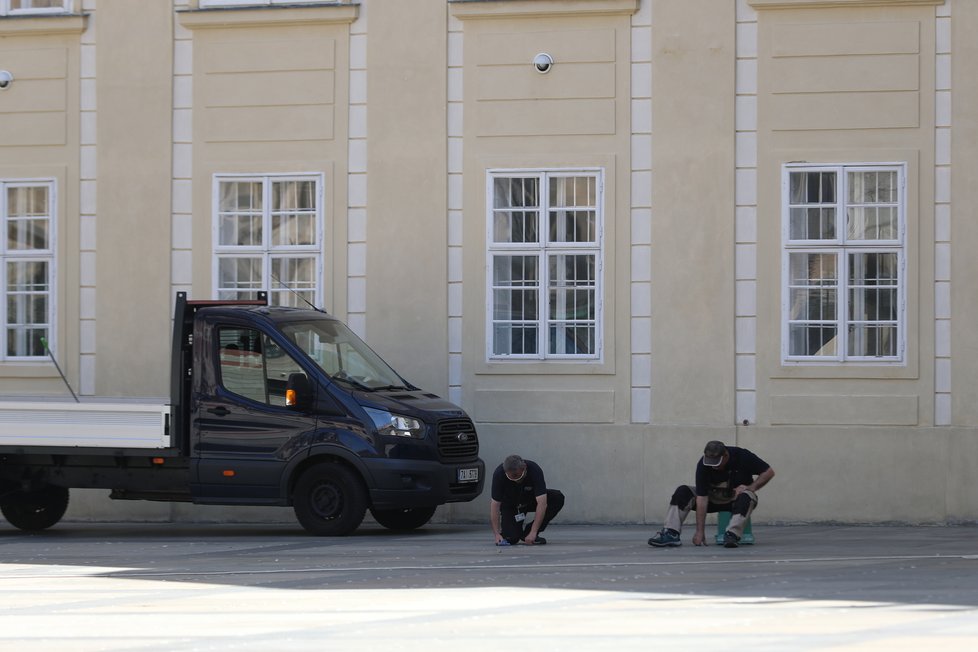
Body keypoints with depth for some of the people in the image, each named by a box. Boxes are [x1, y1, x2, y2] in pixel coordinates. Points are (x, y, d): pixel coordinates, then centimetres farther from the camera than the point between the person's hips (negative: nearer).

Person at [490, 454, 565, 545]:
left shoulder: (535, 470, -33)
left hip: (530, 499, 2)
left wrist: (533, 533, -43)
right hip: (510, 504, -2)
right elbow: (495, 503, -27)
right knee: (511, 539, -24)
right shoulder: (499, 474, -32)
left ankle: (528, 532, -11)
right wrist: (497, 534, -36)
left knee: (558, 498, -26)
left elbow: (542, 503, -37)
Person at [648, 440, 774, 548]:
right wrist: (700, 532, -28)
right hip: (713, 497, 2)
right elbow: (701, 498, -25)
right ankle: (671, 534, -30)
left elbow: (769, 472, -11)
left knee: (746, 497, -37)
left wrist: (751, 487, -24)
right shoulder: (703, 465, -23)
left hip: (736, 497, -2)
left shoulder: (742, 456, -23)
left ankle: (732, 535, -44)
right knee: (682, 492, -21)